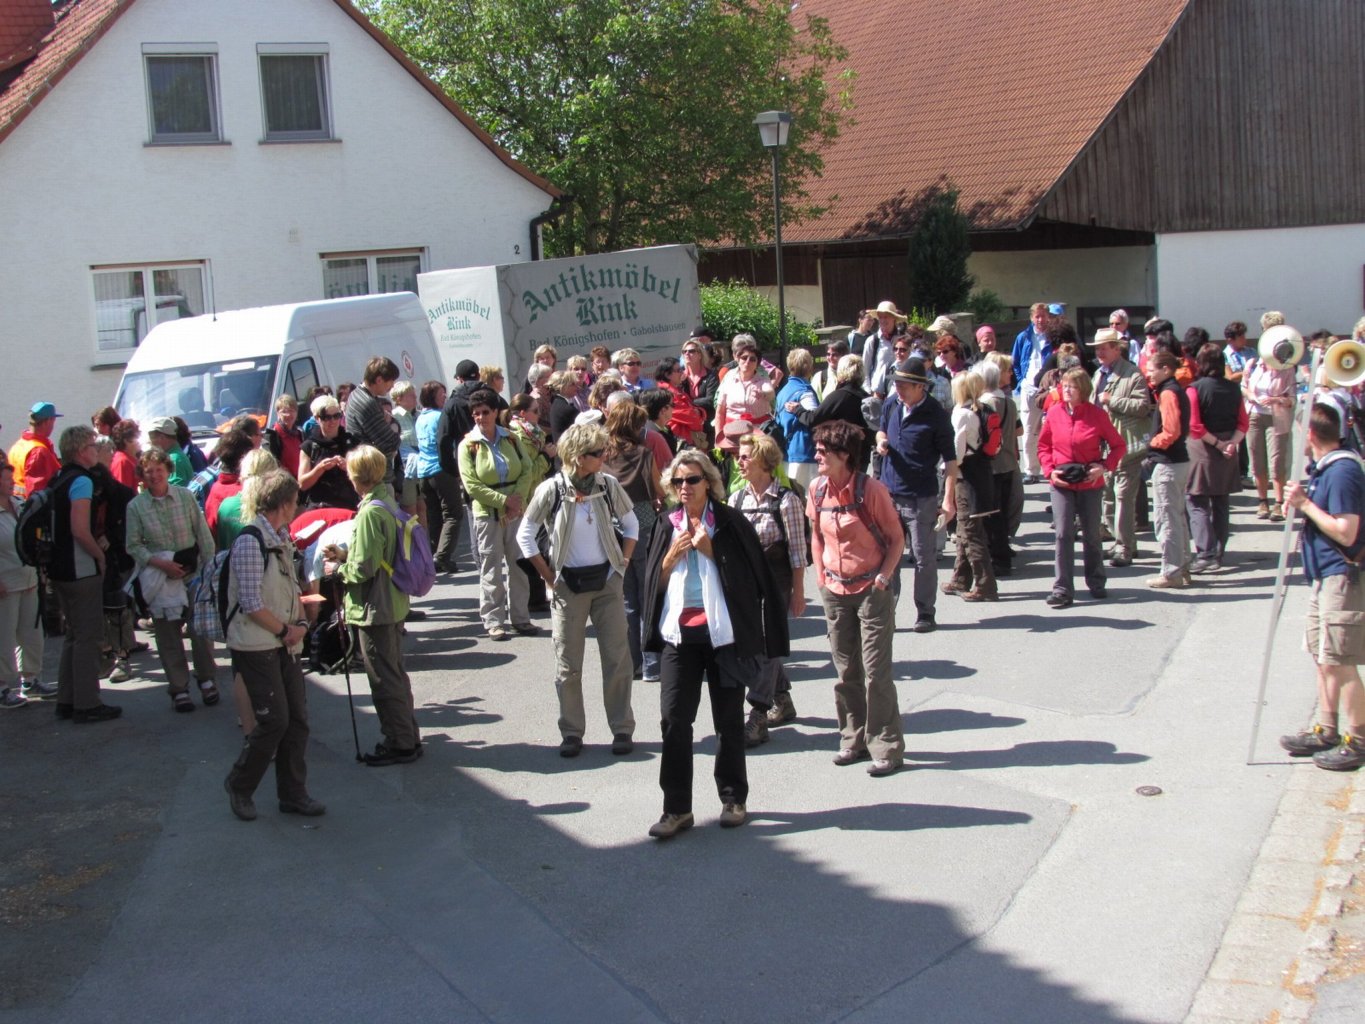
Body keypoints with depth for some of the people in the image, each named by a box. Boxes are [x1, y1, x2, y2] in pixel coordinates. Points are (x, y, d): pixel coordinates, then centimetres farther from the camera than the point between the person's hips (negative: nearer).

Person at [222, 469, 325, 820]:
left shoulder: (283, 540, 11)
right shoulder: (250, 542, -16)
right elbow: (252, 604, -19)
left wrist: (300, 625, 0)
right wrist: (286, 630, -9)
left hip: (285, 645, 8)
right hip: (256, 646, -8)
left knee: (298, 718, 7)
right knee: (274, 720, -7)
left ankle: (293, 794, 18)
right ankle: (239, 786, 13)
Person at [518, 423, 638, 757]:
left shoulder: (608, 484, -4)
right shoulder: (551, 490, -12)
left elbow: (630, 524, 11)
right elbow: (525, 535, -2)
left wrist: (622, 564, 4)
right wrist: (549, 577, -4)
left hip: (607, 581, 2)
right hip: (568, 586, -2)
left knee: (617, 657, 3)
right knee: (567, 664, 4)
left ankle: (622, 729, 14)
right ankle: (572, 732, 16)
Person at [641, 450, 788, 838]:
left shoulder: (729, 522, -1)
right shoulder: (668, 526, 9)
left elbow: (749, 574, -6)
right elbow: (654, 583, 9)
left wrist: (711, 550, -14)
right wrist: (673, 555, -8)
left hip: (723, 631, -3)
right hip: (679, 632, 3)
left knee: (728, 719, 7)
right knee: (673, 719, -4)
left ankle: (734, 799, 22)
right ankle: (677, 808, 2)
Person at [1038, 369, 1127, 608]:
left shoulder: (1097, 414, -7)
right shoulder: (1054, 413, -2)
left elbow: (1118, 445, 0)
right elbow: (1043, 445, 8)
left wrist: (1104, 466, -13)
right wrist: (1050, 470, -6)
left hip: (1090, 484, 0)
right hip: (1061, 484, 1)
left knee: (1092, 535, 12)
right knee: (1063, 535, -6)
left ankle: (1096, 583, 29)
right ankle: (1062, 590, -4)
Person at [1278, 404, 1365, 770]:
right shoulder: (1323, 468, 11)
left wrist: (1306, 504, -19)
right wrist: (1302, 502, 6)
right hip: (1324, 576, 10)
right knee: (1324, 658, 15)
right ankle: (1326, 731, 24)